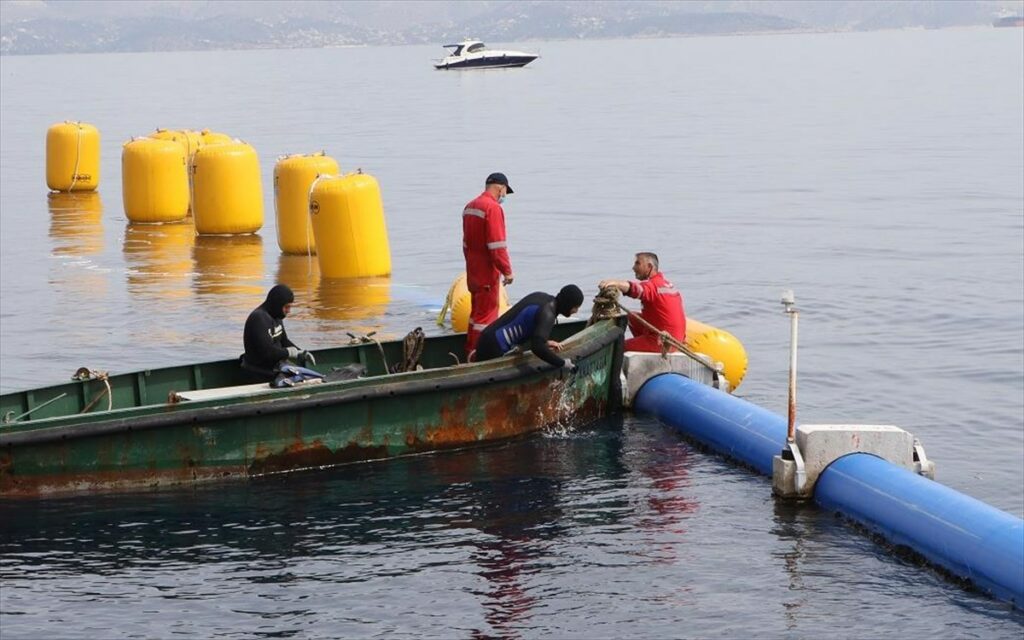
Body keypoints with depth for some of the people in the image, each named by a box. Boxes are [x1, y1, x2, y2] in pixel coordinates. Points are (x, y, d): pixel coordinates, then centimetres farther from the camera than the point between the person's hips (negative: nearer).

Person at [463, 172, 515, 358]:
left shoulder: (470, 206, 12)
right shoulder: (493, 208, -17)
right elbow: (497, 245, -22)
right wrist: (507, 270, -17)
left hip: (473, 271, 9)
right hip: (488, 273, -9)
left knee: (476, 312, 18)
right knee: (486, 315, -4)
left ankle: (470, 353, 25)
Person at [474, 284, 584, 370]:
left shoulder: (541, 297, 8)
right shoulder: (547, 314, -20)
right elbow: (537, 347, -33)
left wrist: (544, 342, 9)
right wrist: (562, 363, -23)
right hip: (493, 346, -10)